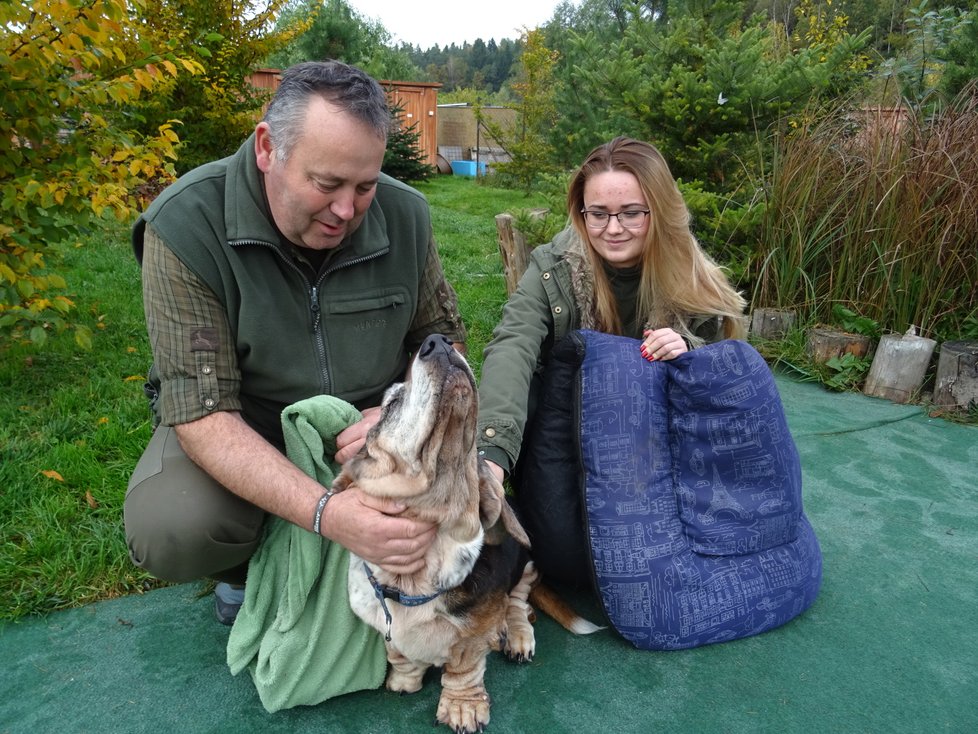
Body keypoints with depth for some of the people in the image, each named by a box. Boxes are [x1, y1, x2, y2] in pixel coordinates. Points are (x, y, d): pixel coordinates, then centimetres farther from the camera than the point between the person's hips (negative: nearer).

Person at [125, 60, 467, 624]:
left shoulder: (405, 214, -12)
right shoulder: (186, 226, -23)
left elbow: (442, 335, 0)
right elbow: (202, 410, -26)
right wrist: (324, 513, -41)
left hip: (367, 424, 3)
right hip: (239, 433, -2)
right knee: (171, 529, -31)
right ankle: (246, 571, 6)